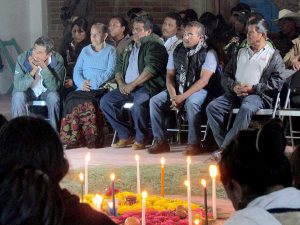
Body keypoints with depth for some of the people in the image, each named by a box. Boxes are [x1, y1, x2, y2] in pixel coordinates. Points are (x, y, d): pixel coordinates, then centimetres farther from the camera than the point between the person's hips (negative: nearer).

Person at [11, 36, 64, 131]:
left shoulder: (57, 60, -23)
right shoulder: (23, 58, -23)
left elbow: (54, 87, -29)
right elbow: (18, 86, -29)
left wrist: (44, 68, -41)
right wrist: (33, 71, -41)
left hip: (46, 92, 0)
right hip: (28, 91, 0)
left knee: (54, 96, -30)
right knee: (18, 96, -30)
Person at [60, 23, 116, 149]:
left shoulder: (110, 51, 13)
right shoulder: (85, 50, 26)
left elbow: (110, 71, -1)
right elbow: (77, 70, 17)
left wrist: (93, 84, -13)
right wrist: (82, 83, -5)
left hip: (101, 88, -4)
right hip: (83, 89, 4)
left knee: (88, 104, -35)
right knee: (72, 100, -29)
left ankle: (91, 138, -30)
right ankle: (73, 139, -29)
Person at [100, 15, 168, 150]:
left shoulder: (153, 46, -2)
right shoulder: (129, 48, 23)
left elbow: (151, 69, -16)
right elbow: (118, 67, 24)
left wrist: (132, 85, -16)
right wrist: (121, 83, 2)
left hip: (146, 87, -8)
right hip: (127, 87, 8)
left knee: (138, 104, -37)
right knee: (105, 101, -10)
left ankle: (141, 139, -14)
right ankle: (125, 135, -2)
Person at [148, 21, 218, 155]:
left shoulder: (208, 53, -8)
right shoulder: (177, 52, 9)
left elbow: (204, 80, -17)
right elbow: (170, 76, 7)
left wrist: (183, 97, -23)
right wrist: (173, 96, -13)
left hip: (198, 90, -6)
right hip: (178, 89, 6)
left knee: (191, 102, -38)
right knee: (155, 101, -16)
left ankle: (194, 143, -27)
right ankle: (161, 141, -11)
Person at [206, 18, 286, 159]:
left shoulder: (273, 55, 11)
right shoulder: (241, 53, 26)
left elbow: (277, 82, -2)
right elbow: (226, 76, 20)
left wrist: (253, 88, -12)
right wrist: (234, 86, -4)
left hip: (258, 95, -5)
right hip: (235, 93, 5)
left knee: (246, 109, -39)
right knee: (212, 107, -23)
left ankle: (225, 148, -38)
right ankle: (225, 146, -26)